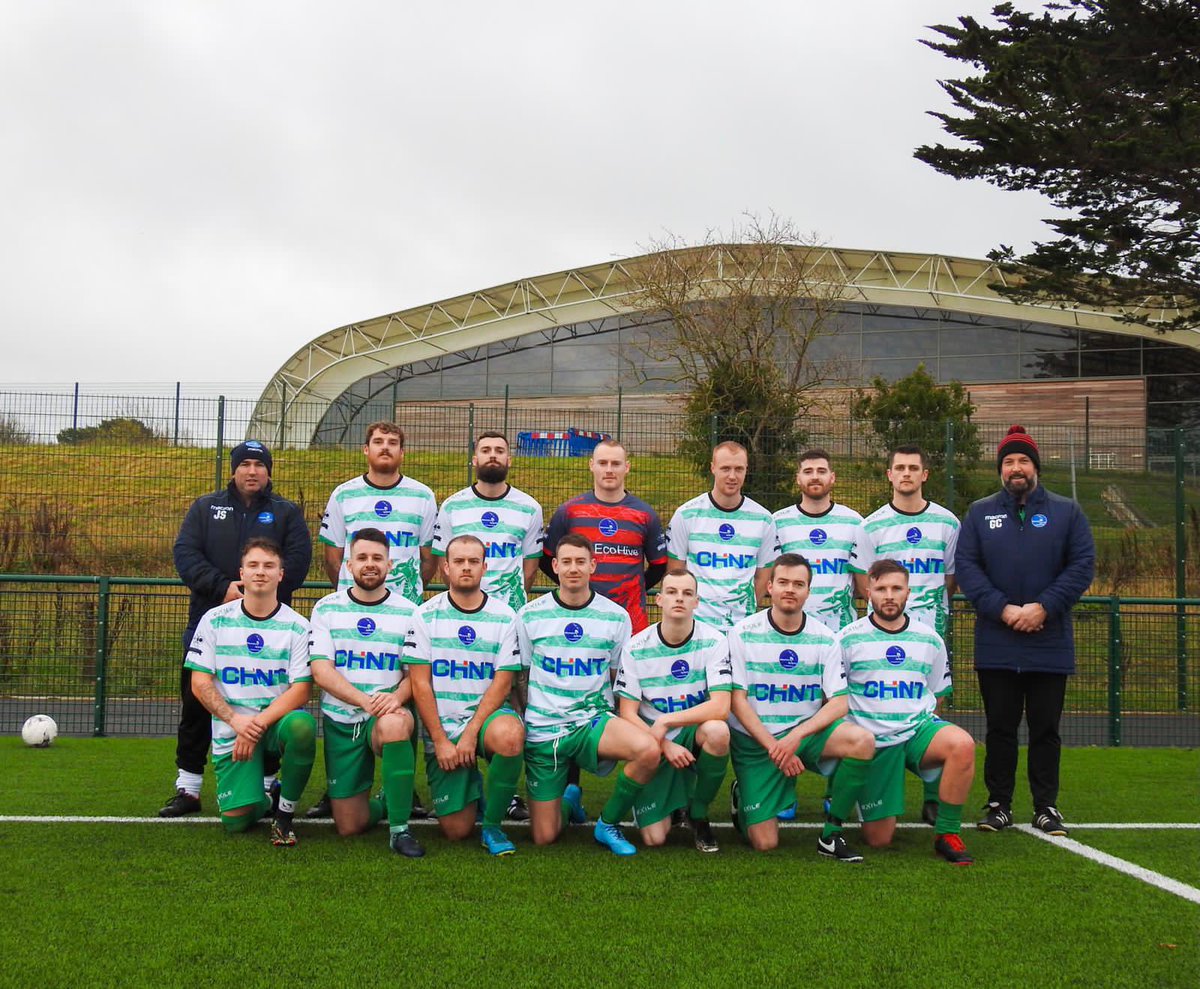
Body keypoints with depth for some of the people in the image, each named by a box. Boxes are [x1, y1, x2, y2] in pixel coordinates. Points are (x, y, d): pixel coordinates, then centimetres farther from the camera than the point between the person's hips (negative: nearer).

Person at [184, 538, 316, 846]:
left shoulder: (296, 626, -2)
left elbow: (301, 690, -8)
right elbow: (200, 683, -1)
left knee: (302, 725, -38)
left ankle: (285, 814, -13)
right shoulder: (215, 620, 2)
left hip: (278, 719, 0)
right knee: (236, 820, -16)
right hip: (231, 728, 1)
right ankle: (261, 800, 25)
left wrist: (259, 723, -20)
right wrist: (236, 720, -16)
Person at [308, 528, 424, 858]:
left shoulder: (408, 612, 3)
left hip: (389, 716, -1)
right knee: (349, 827, 0)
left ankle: (400, 829, -27)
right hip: (340, 719, 2)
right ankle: (385, 803, 36)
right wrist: (365, 700, -22)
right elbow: (321, 671, -6)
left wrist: (397, 697, -23)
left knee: (394, 725, -40)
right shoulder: (327, 609, 3)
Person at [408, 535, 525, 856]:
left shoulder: (504, 616, 0)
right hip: (442, 724, 0)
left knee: (510, 735, -38)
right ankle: (468, 784, 29)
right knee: (456, 830, -8)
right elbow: (420, 684, -2)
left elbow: (502, 684, -4)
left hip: (486, 715, 0)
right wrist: (441, 741, -10)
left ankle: (492, 824, -15)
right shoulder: (427, 615, 1)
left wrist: (470, 734, -15)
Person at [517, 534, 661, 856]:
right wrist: (520, 722, 5)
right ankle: (567, 799, 33)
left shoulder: (616, 616, 1)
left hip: (594, 720, 0)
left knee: (648, 749, -33)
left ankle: (608, 824, -6)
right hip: (543, 729, 0)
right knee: (544, 838, -4)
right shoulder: (530, 616, 1)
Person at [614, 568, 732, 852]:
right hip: (654, 746, 0)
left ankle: (698, 813, -9)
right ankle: (674, 800, 26)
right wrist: (665, 746, -19)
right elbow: (628, 714, -6)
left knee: (717, 730, -37)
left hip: (695, 735, 0)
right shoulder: (636, 648, -7)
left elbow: (720, 707, -21)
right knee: (654, 838, -13)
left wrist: (664, 723, -22)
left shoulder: (713, 642, -11)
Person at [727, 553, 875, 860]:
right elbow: (737, 699, -7)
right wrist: (774, 748, -16)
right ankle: (743, 796, 24)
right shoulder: (743, 633, -5)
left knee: (863, 741, -29)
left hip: (806, 731, 2)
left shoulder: (824, 639, 0)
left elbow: (839, 703, -5)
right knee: (764, 843, -12)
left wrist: (796, 736, -21)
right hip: (755, 740, -2)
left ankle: (832, 834, -13)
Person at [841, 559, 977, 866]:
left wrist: (923, 728, 8)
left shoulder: (930, 639, 8)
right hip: (872, 740, -2)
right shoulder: (849, 639, -1)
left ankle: (947, 833, -17)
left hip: (918, 728, 2)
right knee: (878, 840, -4)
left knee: (962, 744, -34)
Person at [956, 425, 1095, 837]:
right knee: (1000, 728, 6)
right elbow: (967, 567, -2)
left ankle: (1046, 807, 14)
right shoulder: (979, 513, 7)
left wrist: (1043, 607, -13)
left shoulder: (1066, 512, 6)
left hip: (1050, 644, 0)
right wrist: (1003, 609, -14)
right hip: (996, 644, 0)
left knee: (1045, 728, 6)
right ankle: (999, 804, 15)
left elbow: (1083, 565, -2)